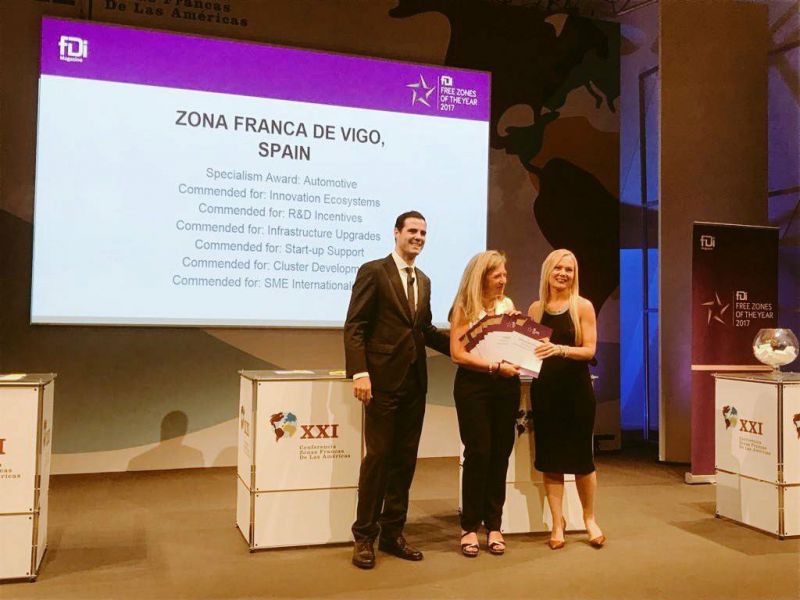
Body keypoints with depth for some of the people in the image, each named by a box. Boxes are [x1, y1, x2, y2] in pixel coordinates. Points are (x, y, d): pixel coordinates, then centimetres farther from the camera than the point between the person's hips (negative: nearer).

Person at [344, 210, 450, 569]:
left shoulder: (423, 281, 17)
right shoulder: (373, 272, -4)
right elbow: (354, 327, -10)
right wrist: (359, 372, -19)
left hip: (415, 382, 7)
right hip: (384, 380, -7)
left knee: (405, 459, 10)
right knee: (378, 456, -2)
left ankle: (392, 533, 22)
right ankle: (364, 537, 12)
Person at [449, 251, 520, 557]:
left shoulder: (508, 305, 11)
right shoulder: (464, 307, -2)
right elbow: (458, 353, -9)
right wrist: (495, 366, -16)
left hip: (506, 386, 4)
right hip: (474, 385, -4)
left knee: (500, 454, 6)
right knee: (478, 453, -3)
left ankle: (494, 526, 16)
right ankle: (469, 527, 10)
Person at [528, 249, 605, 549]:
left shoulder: (583, 306, -3)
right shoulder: (535, 308, 7)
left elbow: (589, 350, -9)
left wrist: (560, 349, -25)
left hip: (576, 389, -3)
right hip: (544, 390, 3)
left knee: (581, 456, 5)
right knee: (549, 457, 6)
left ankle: (589, 518, 26)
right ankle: (557, 521, 20)